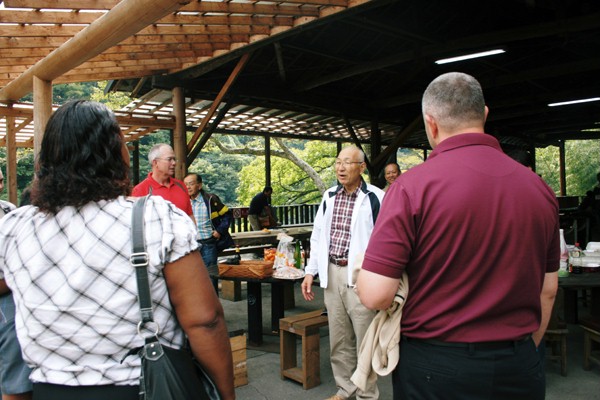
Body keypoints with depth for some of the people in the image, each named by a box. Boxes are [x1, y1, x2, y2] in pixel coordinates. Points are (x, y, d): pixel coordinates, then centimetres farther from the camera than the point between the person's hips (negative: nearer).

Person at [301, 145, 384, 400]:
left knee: (365, 339, 5)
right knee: (339, 340, 16)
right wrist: (311, 271, 11)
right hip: (332, 274, 6)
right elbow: (318, 235, 15)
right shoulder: (329, 196, 10)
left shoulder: (374, 198, -9)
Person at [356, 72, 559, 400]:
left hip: (434, 369, -4)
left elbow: (375, 295, -21)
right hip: (519, 368, 5)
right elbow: (547, 290, 8)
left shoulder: (412, 186, -19)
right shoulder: (540, 188, -2)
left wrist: (362, 273, 1)